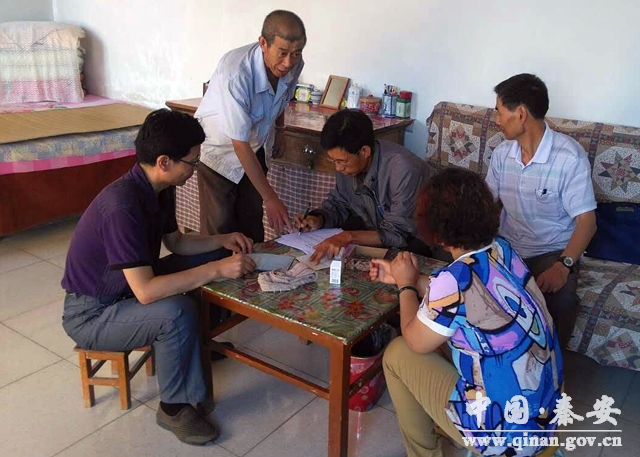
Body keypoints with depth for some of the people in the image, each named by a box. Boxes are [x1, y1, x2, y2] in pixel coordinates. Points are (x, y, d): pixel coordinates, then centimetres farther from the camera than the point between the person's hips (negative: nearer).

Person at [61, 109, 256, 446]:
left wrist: (222, 241, -6)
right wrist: (217, 269, -35)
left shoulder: (158, 188, -6)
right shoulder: (122, 207, -34)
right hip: (91, 314, -9)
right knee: (176, 312, -33)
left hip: (129, 287, 9)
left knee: (209, 258, 5)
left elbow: (176, 243, 9)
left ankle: (203, 342, 22)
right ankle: (174, 407, -10)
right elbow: (146, 292, -38)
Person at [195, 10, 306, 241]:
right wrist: (271, 198, -32)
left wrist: (280, 129, 22)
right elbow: (240, 144, -34)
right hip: (219, 149, -5)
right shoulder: (235, 72, -36)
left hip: (254, 147, 5)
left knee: (252, 222, 11)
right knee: (220, 228, -5)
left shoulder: (293, 65, -18)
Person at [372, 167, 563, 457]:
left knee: (397, 353, 6)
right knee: (445, 331, 22)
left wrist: (406, 284, 5)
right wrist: (410, 278, 19)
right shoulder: (503, 250, -4)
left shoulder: (455, 279, -27)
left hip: (505, 433, -7)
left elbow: (415, 341, -9)